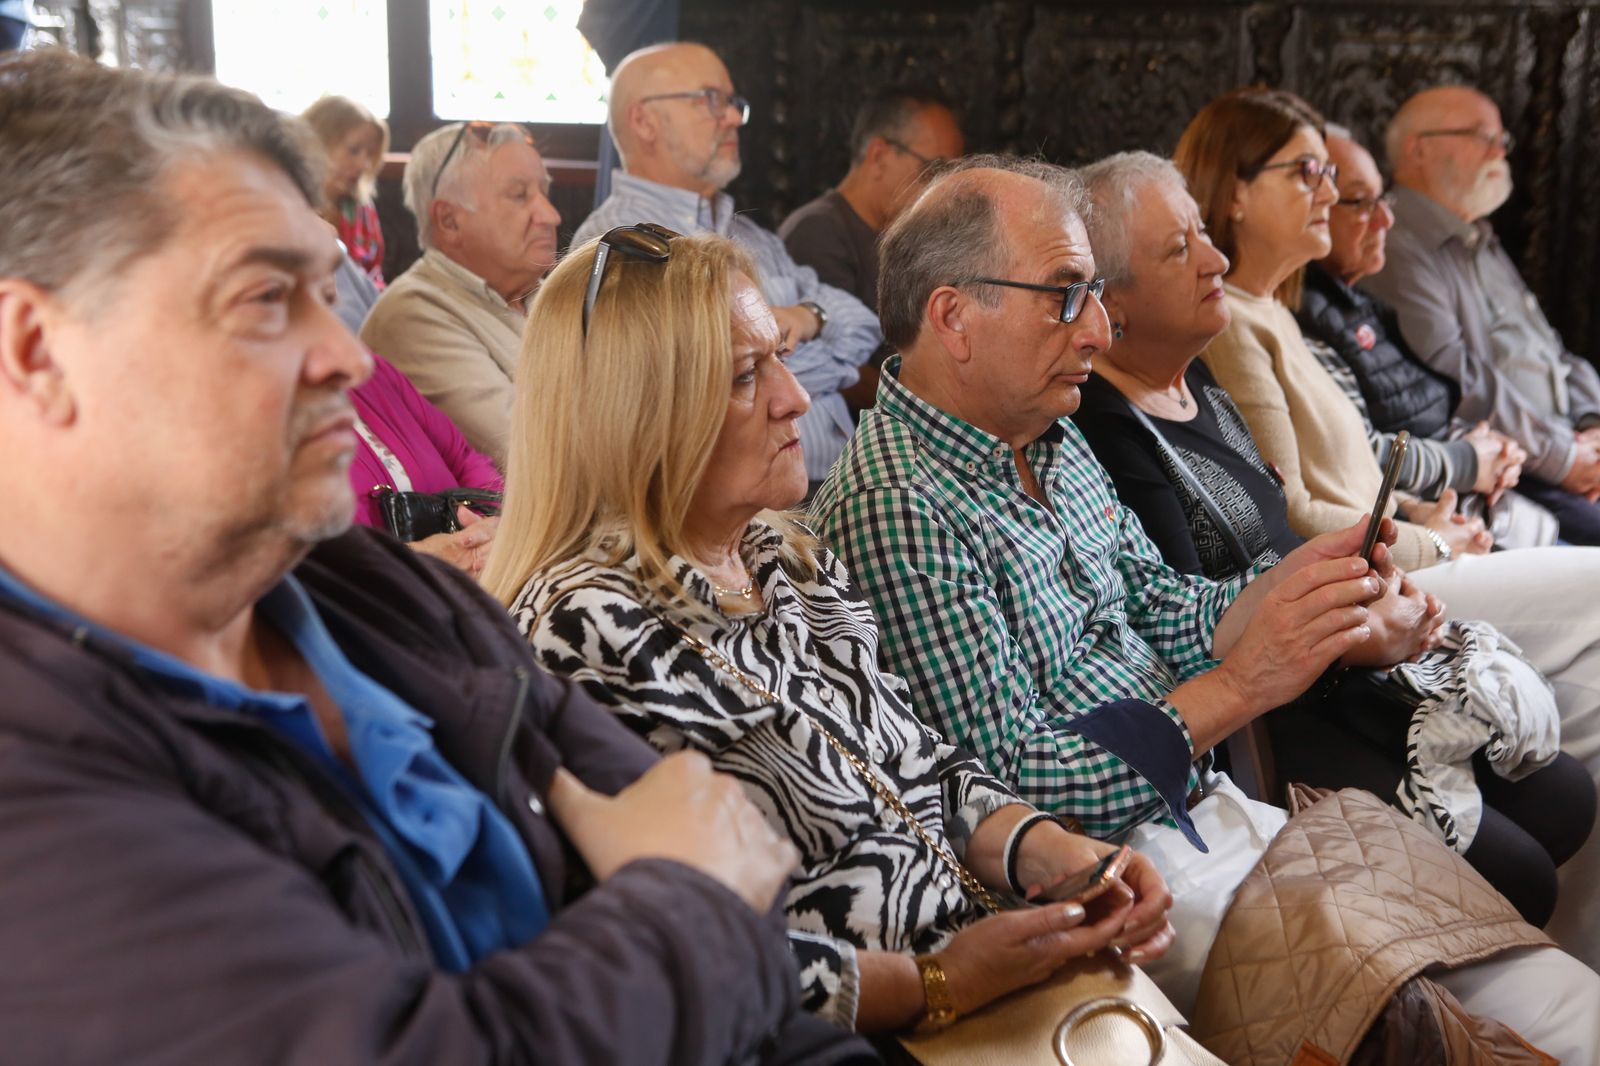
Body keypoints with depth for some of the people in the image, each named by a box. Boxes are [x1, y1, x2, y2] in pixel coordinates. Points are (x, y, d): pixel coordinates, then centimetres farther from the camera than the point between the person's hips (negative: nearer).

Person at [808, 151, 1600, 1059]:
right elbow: (1015, 783, -19)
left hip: (1210, 811, 8)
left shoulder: (1055, 443, 10)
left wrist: (1291, 584, -3)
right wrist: (1240, 688, -19)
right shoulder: (894, 510, -18)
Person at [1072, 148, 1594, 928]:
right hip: (1253, 730, -10)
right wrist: (1351, 644, -26)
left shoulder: (1195, 384, 11)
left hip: (1333, 678, 10)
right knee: (1513, 876, -13)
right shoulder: (1106, 431, -20)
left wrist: (1378, 604, 3)